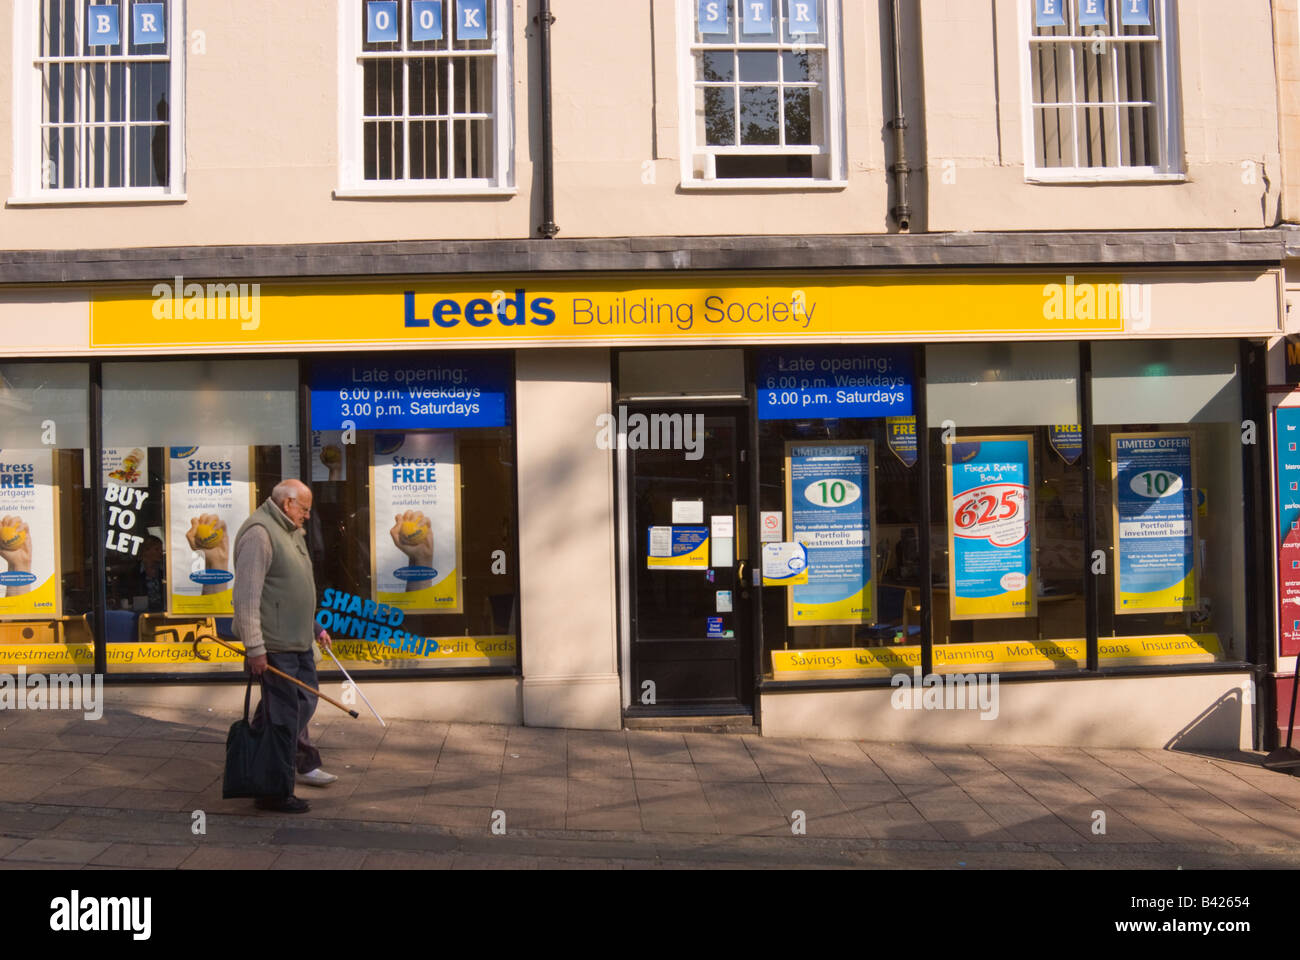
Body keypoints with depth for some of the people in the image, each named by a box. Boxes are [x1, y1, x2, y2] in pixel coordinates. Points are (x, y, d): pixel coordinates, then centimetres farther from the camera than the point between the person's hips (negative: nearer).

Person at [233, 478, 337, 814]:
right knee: (281, 714, -5)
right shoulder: (259, 533, -16)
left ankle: (302, 764, 33)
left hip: (298, 640, 10)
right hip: (273, 645, -10)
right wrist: (254, 646, -25)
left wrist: (315, 628, 27)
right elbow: (246, 594, -22)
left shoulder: (292, 533, 17)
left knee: (303, 701, 18)